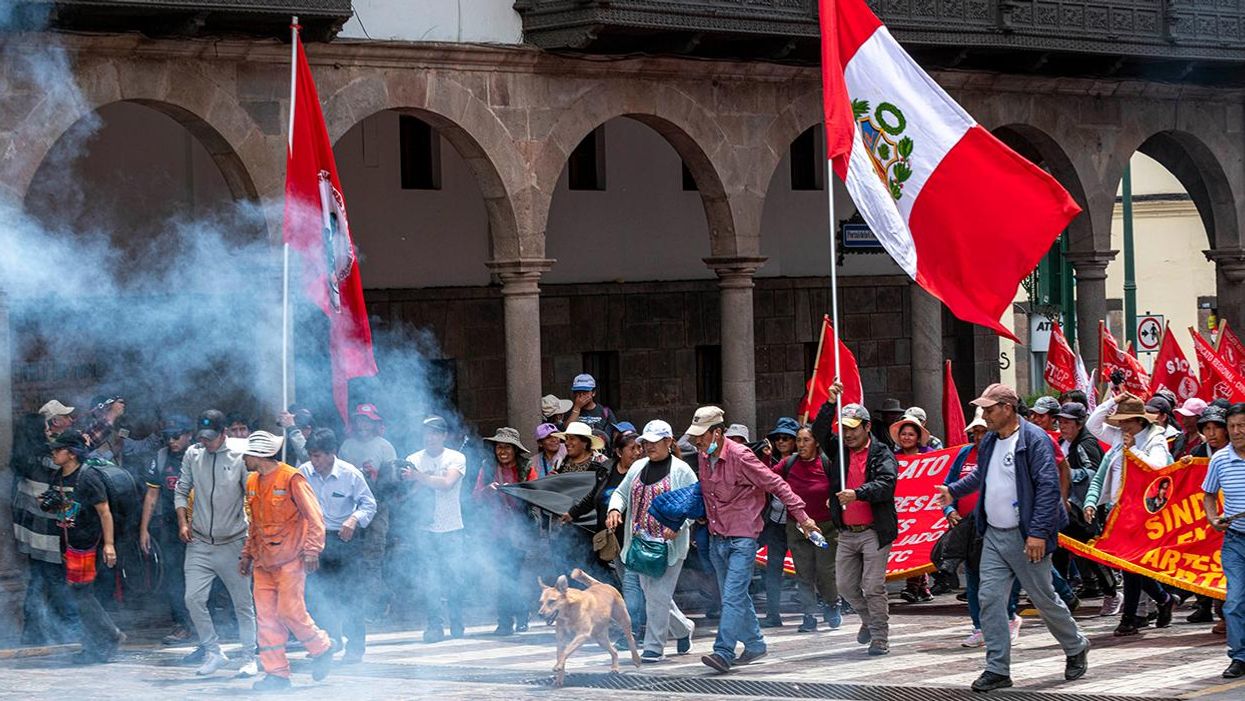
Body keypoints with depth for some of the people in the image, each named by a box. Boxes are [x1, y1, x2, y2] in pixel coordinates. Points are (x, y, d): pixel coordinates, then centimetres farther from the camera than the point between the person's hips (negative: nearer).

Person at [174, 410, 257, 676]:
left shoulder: (239, 458, -7)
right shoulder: (193, 455, 3)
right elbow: (181, 491, 13)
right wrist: (183, 522, 0)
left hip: (233, 544, -3)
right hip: (199, 543, 3)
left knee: (243, 602, 3)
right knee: (194, 598, -7)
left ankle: (249, 657, 13)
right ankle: (213, 652, 6)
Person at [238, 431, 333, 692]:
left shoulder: (291, 478, -10)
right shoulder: (252, 482, 13)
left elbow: (314, 516, -9)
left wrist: (312, 550, -15)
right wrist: (247, 554, 21)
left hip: (289, 560, -7)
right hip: (263, 561, 7)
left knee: (290, 611, -10)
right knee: (266, 616, 1)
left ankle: (322, 649, 14)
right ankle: (277, 673, 4)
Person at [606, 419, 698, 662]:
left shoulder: (681, 470, -5)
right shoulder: (638, 467, 13)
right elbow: (621, 492, 19)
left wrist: (678, 526, -21)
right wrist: (615, 509, -4)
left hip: (668, 543, -6)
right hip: (641, 541, 6)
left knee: (659, 594, -9)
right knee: (652, 593, 11)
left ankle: (654, 647, -2)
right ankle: (683, 629, 33)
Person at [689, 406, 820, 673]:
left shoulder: (740, 456, -16)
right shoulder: (704, 457, 5)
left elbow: (776, 485, -12)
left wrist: (801, 516, -10)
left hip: (742, 538, -8)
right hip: (716, 538, 8)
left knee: (733, 596, -14)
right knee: (735, 596, 14)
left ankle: (723, 653, -20)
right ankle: (755, 644, 27)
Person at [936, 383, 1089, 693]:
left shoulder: (1035, 440, -14)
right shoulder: (989, 441, 10)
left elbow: (1048, 487, -20)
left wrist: (1038, 532, -24)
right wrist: (954, 491, 36)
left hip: (1025, 538, -7)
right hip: (993, 536, 7)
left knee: (1044, 598, 5)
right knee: (990, 599, -1)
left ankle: (1076, 647, 29)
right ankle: (997, 669, 2)